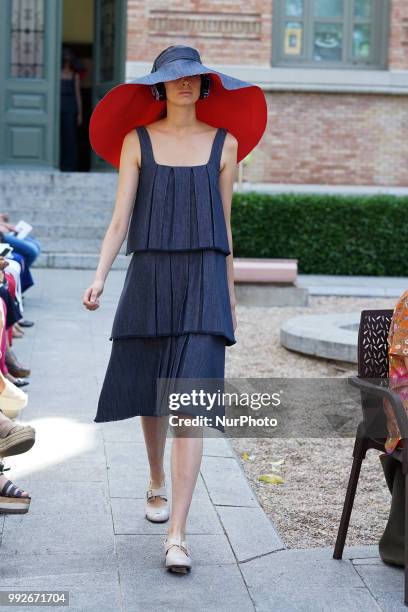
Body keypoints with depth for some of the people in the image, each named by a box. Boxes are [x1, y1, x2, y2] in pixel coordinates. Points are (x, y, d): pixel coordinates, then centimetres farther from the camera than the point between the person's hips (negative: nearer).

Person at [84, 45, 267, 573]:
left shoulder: (224, 143, 8)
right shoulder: (136, 141, 6)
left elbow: (223, 225, 12)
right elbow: (120, 217, 0)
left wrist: (229, 293, 14)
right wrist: (100, 277, -14)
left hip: (203, 278, -1)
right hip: (149, 276, 1)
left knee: (190, 405, -11)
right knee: (150, 395, 13)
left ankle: (176, 536, -11)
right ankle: (157, 484, 41)